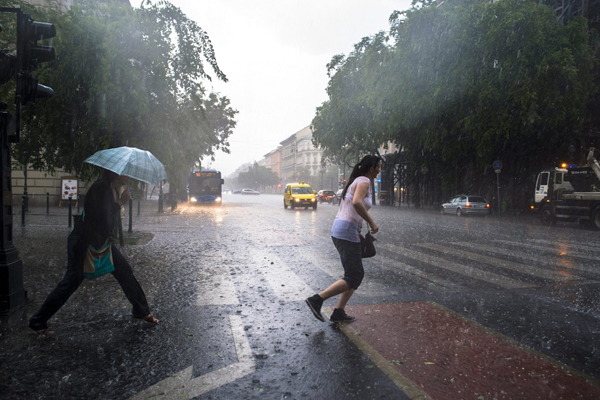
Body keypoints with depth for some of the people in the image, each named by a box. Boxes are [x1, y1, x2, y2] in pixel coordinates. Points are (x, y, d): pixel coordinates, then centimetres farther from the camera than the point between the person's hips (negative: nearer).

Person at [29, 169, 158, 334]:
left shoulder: (115, 189, 5)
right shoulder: (100, 187, -22)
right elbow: (103, 219, -28)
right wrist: (120, 203, -20)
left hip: (102, 241, 9)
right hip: (83, 242, -8)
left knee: (125, 272, 7)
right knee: (71, 282, -1)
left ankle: (141, 311, 20)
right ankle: (38, 322, 17)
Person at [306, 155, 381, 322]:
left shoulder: (355, 181, 22)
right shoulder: (364, 181, -7)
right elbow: (357, 203, -27)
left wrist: (357, 231, 24)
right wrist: (372, 223, -16)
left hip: (339, 231, 10)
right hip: (347, 233, -10)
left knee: (358, 274, 15)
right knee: (353, 279, -3)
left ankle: (338, 312, 15)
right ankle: (316, 300, -5)